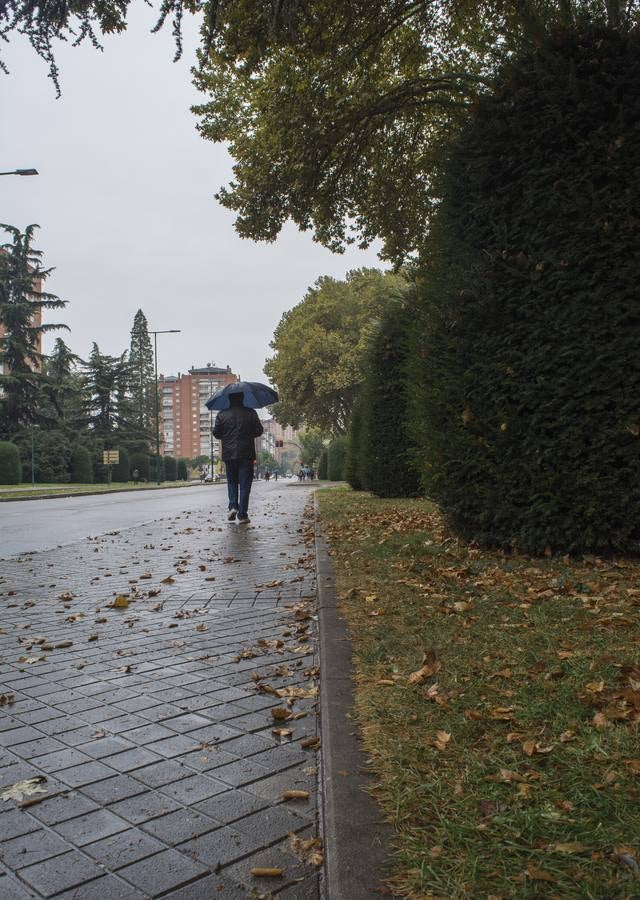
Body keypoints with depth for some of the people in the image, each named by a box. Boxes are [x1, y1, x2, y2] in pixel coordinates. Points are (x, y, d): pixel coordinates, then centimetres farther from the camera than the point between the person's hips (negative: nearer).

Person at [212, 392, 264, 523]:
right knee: (244, 484, 2)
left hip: (229, 454, 1)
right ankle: (242, 515, -1)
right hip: (246, 454, -1)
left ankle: (233, 506, 0)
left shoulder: (222, 415, 2)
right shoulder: (251, 413, -1)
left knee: (232, 482, 18)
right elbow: (259, 431, -1)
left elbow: (216, 433, 2)